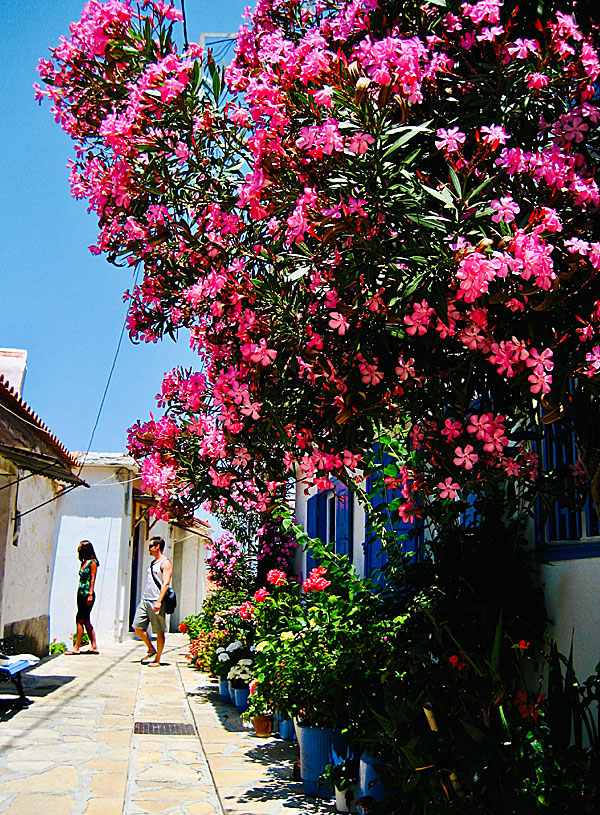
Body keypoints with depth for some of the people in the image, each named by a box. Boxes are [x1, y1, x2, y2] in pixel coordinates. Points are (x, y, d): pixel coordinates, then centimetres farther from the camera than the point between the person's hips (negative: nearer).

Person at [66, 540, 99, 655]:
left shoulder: (92, 562, -7)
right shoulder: (83, 563, 16)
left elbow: (93, 579, -12)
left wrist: (90, 594, -17)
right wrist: (80, 593, 13)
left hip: (87, 594, -9)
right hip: (81, 593, 9)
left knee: (80, 620, -9)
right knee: (86, 621, 8)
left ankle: (76, 647, -6)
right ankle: (94, 646, 12)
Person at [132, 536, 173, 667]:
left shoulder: (165, 563, -6)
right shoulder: (152, 563, 20)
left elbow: (165, 583, -16)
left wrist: (159, 602, -24)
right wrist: (145, 598, 21)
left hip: (156, 602, -8)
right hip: (145, 600, 8)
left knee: (159, 631, -1)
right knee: (137, 627, 3)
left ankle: (157, 659, 6)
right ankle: (151, 650, 20)